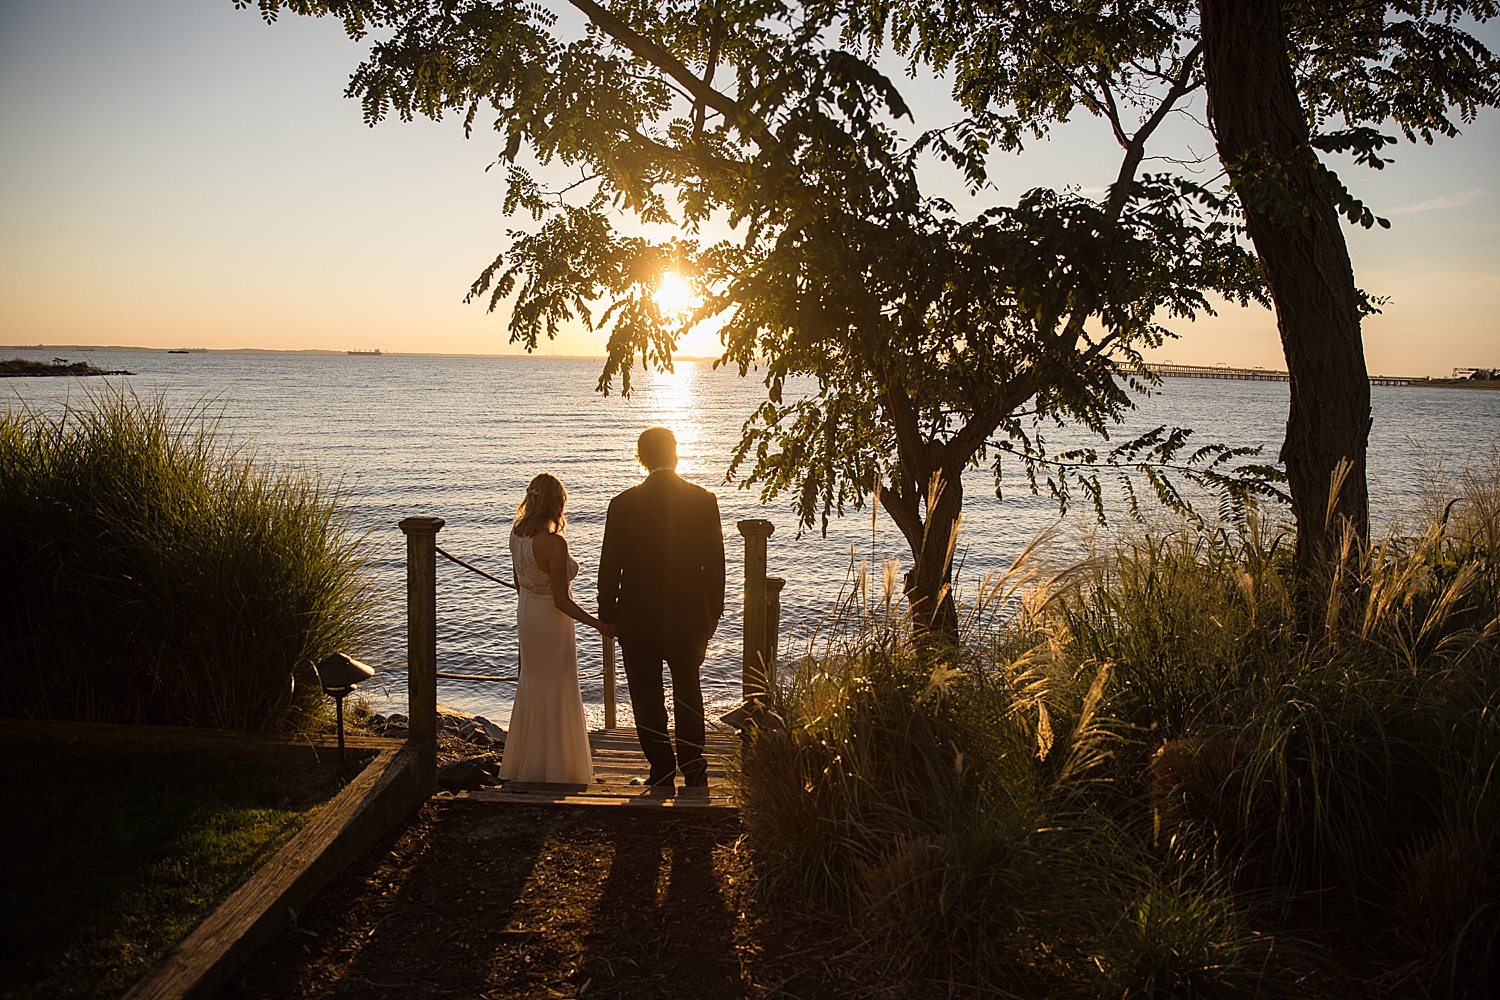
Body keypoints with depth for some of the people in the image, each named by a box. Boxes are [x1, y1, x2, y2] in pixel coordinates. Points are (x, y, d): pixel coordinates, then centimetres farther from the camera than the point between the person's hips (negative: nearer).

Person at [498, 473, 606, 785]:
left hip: (526, 615, 8)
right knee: (554, 695, 6)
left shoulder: (518, 533, -3)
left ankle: (521, 765, 37)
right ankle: (553, 771, 19)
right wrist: (598, 624, -13)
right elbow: (561, 601, -24)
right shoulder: (554, 543, -27)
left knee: (531, 689, 23)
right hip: (550, 622, -8)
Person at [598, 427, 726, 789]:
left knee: (647, 699, 9)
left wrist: (608, 613, 5)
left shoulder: (624, 504, -10)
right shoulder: (704, 500, -5)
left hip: (639, 619, -2)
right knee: (688, 694, 19)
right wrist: (714, 610, 10)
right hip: (690, 616, 3)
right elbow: (714, 561, 0)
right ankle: (693, 768, 24)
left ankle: (662, 772, 12)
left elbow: (610, 566, -6)